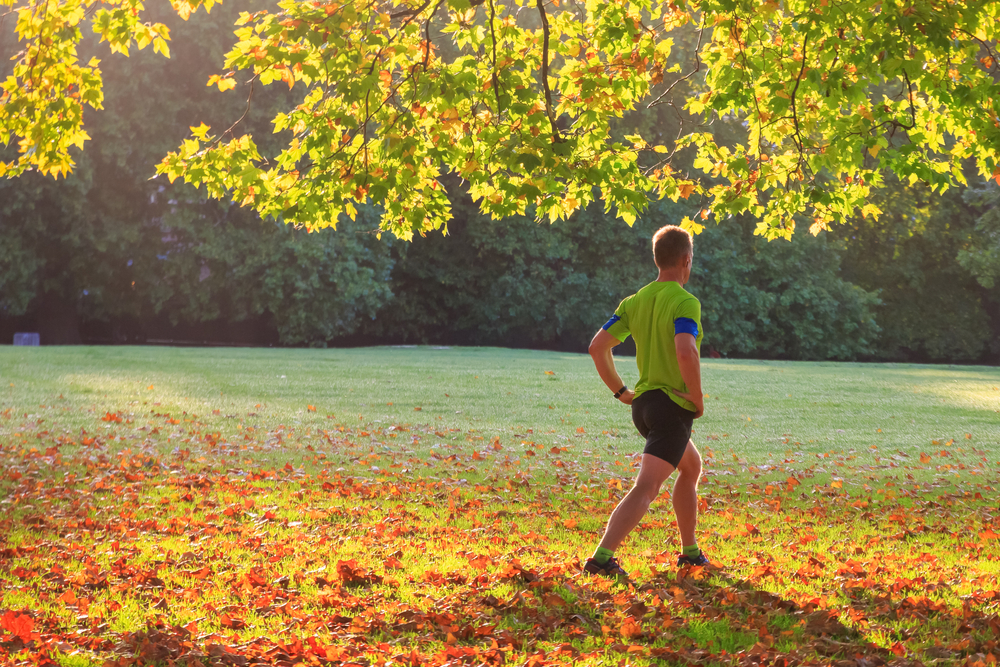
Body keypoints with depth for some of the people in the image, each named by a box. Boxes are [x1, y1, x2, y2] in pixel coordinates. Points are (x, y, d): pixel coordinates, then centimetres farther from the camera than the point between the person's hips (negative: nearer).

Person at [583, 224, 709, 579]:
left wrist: (620, 391, 12)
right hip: (673, 405, -8)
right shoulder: (685, 303, -14)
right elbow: (685, 353, -30)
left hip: (642, 402, 8)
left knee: (691, 467, 29)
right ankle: (602, 557, -26)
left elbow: (598, 346, 5)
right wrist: (698, 399, -17)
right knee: (646, 488, -13)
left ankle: (690, 552, 34)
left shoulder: (634, 301, 7)